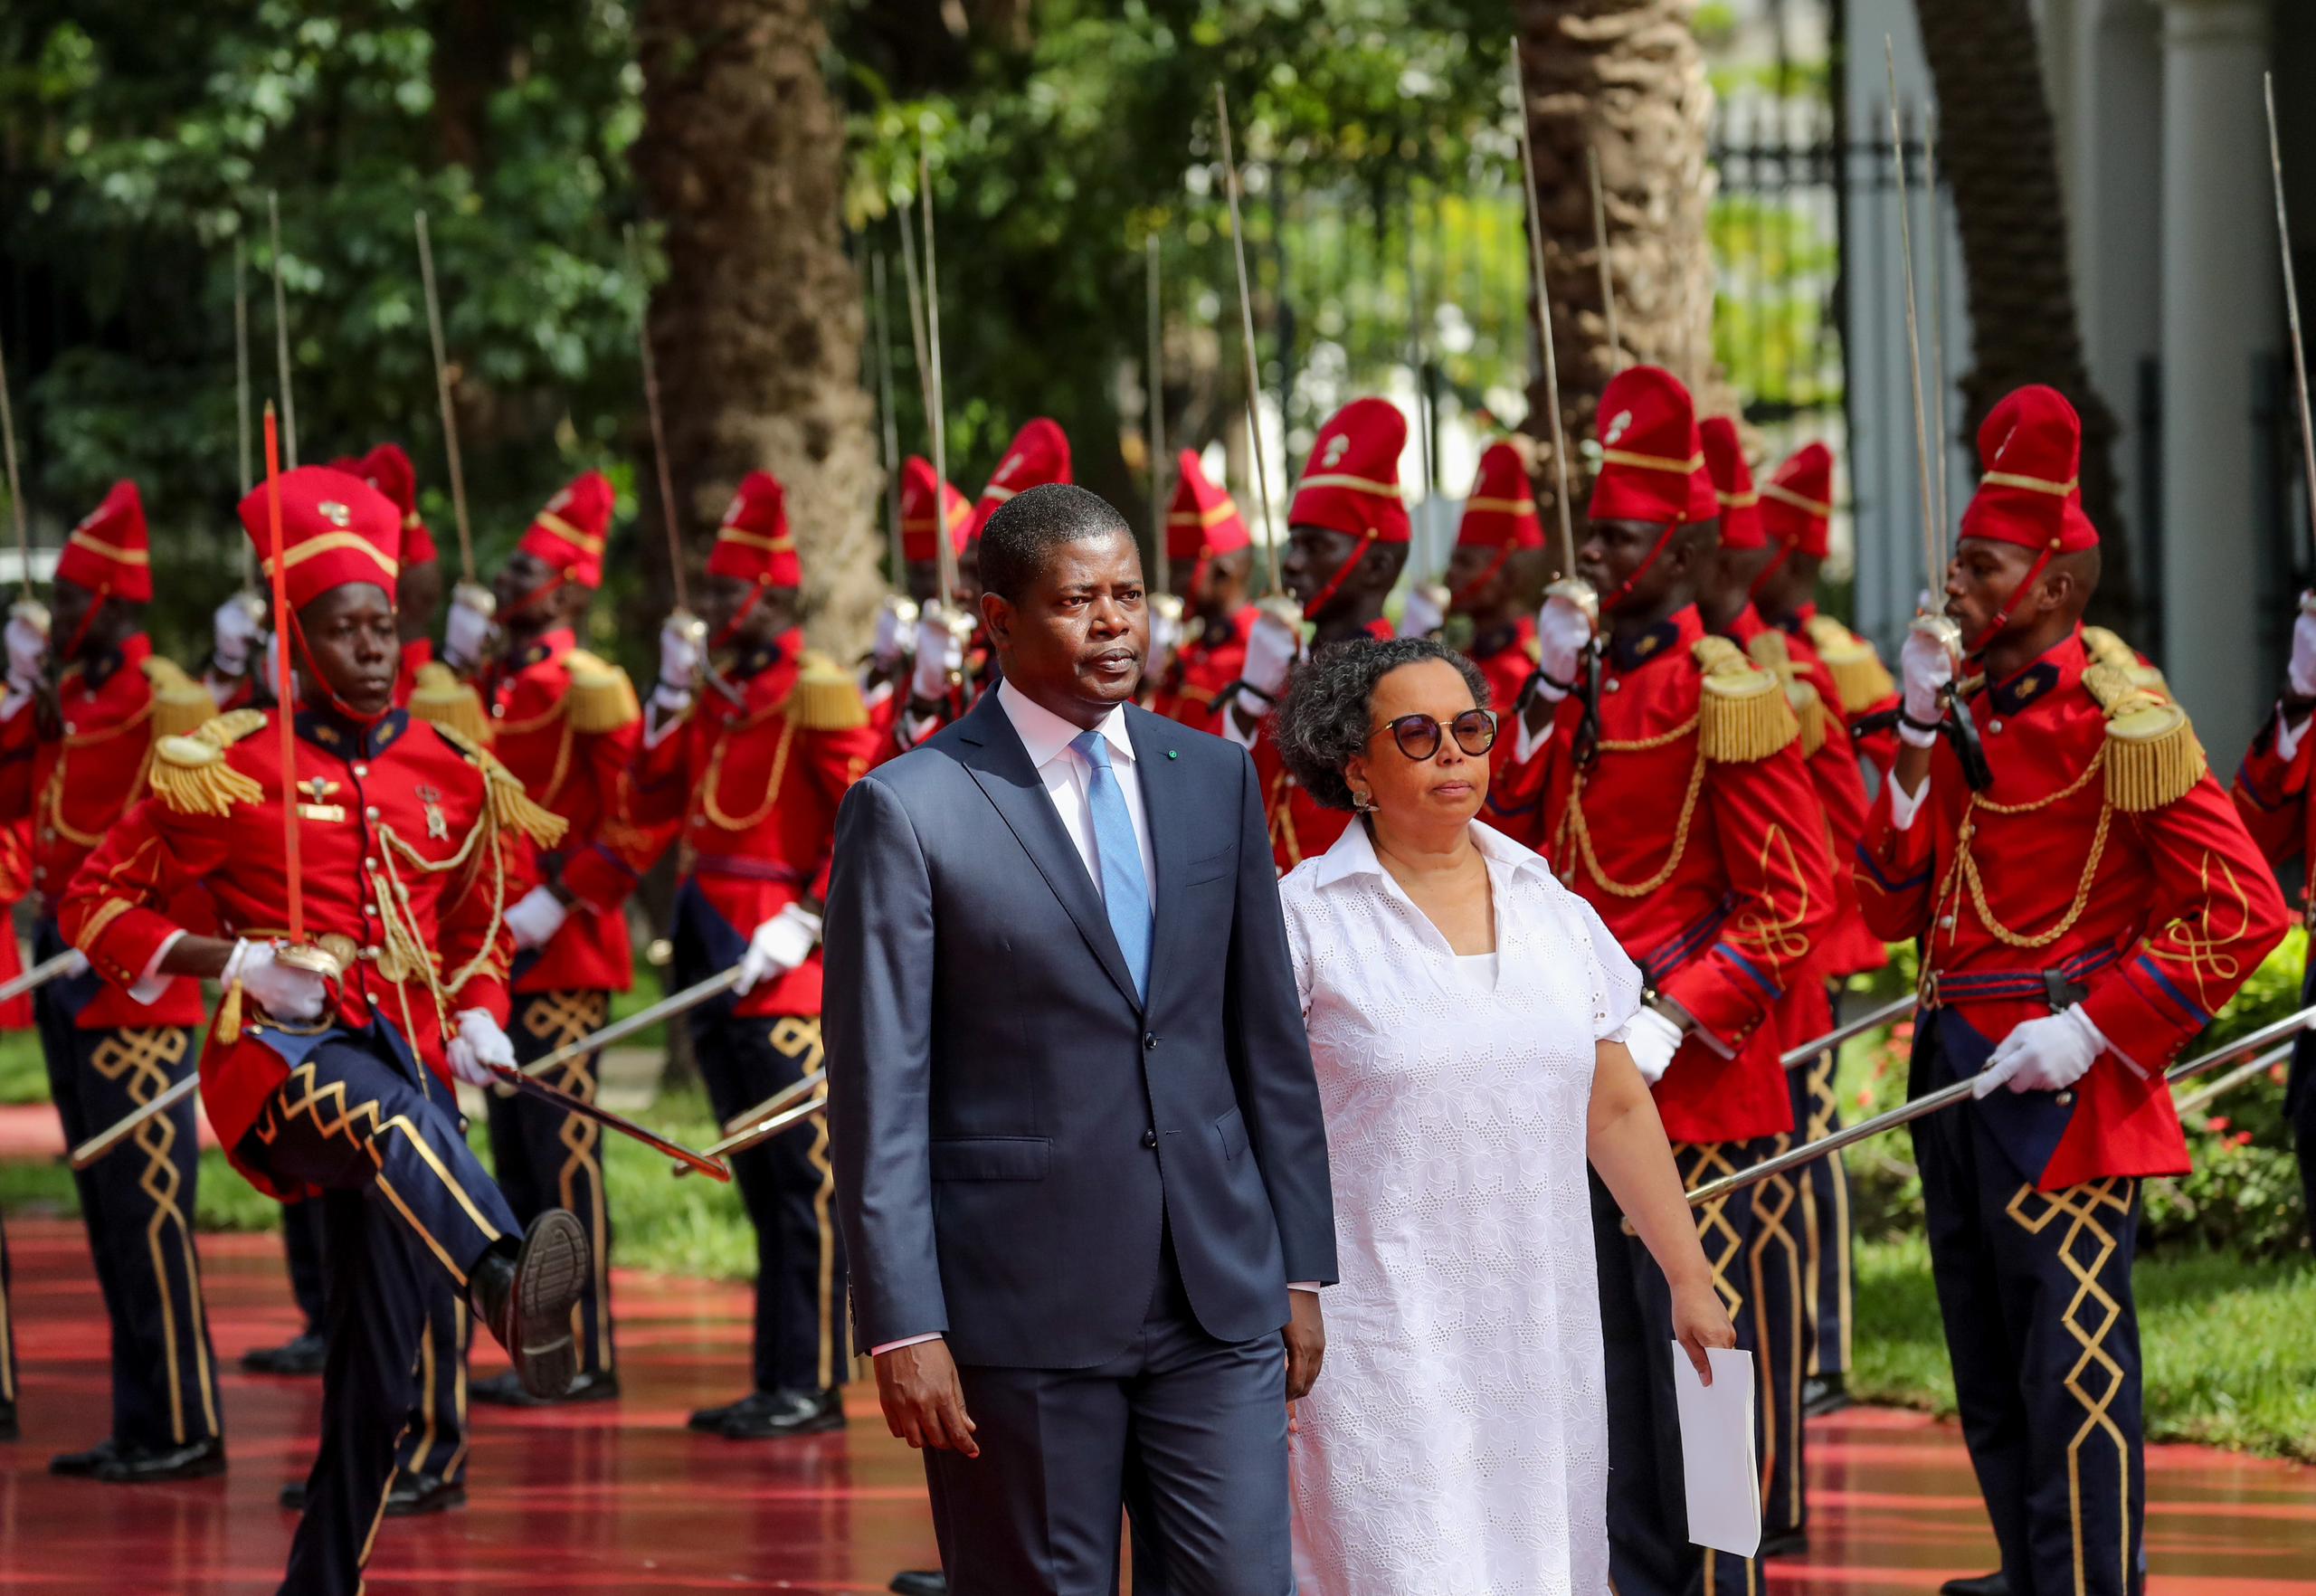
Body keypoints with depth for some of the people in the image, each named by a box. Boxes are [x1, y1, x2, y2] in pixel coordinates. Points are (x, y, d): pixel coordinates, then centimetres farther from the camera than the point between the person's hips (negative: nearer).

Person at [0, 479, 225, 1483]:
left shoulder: (160, 701, -13)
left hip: (129, 986, -9)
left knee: (145, 1202, -8)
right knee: (107, 1204, 11)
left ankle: (182, 1429, -4)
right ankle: (145, 1422, 15)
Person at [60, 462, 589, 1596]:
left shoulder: (453, 778, 12)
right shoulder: (233, 769, -1)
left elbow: (479, 932, 27)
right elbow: (97, 905, 2)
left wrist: (477, 1020, 5)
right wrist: (235, 962, -13)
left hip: (408, 1066, 5)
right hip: (278, 1063, -5)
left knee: (376, 1376, 1)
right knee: (385, 1111, -42)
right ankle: (510, 1288, -69)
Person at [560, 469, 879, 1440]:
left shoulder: (818, 697, -9)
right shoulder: (713, 695, 13)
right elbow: (652, 805, 18)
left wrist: (805, 923, -21)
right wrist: (672, 699, 9)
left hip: (781, 965, -8)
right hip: (714, 961, 8)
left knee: (801, 1175, -5)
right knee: (759, 1176, 11)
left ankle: (812, 1386, -4)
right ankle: (775, 1380, 15)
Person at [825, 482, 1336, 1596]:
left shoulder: (1214, 779, 10)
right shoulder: (910, 811, -6)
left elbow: (1270, 1040, 14)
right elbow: (879, 1095, -8)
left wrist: (1302, 1267, 11)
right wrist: (903, 1327, -13)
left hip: (1219, 1296, 4)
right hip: (1021, 1314, -4)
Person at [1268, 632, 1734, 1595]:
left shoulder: (1550, 910, 11)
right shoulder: (1305, 919, -3)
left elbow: (1619, 1110, 16)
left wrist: (1689, 1279, 15)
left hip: (1540, 1349, 5)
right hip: (1378, 1346, -5)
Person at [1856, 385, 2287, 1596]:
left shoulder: (2121, 724, -13)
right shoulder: (1961, 715, 9)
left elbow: (2243, 910, -17)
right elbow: (1892, 906, 8)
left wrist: (2097, 1031, -19)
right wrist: (1920, 743, -2)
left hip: (2061, 1089, -8)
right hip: (1954, 1082, 8)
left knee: (2072, 1380, -4)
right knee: (1989, 1383, 17)